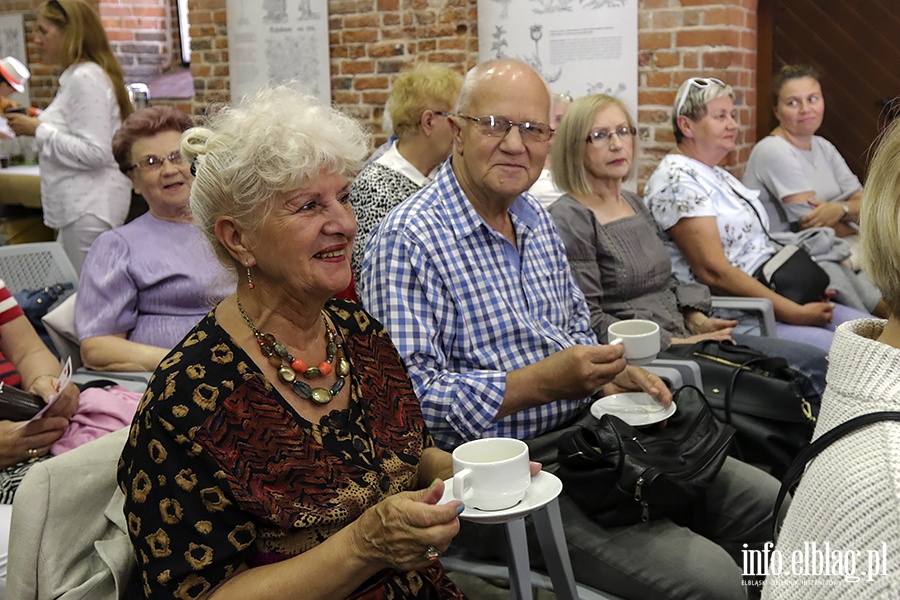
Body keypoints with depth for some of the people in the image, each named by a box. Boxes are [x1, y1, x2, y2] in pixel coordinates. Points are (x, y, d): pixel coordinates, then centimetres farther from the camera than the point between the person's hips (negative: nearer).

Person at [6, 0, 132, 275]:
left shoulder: (86, 78, -15)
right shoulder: (76, 76, 15)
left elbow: (94, 153, -22)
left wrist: (39, 130, -15)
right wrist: (39, 125, 13)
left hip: (89, 207, -10)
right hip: (80, 203, 10)